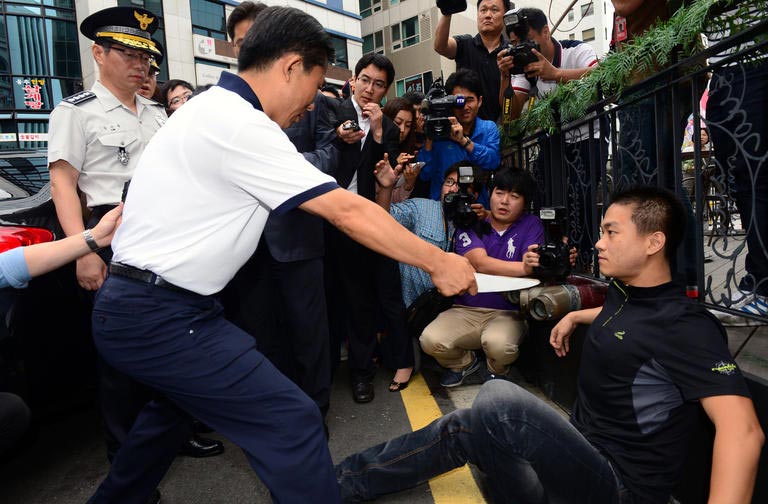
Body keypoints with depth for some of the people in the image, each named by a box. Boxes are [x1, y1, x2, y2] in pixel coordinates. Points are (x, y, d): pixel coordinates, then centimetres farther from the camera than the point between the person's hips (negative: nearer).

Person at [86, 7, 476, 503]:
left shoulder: (212, 108, 10)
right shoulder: (240, 123, -19)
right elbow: (348, 212, -20)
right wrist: (441, 264, -13)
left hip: (138, 306, 11)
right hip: (161, 317, -11)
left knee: (179, 401, 32)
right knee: (293, 422, -12)